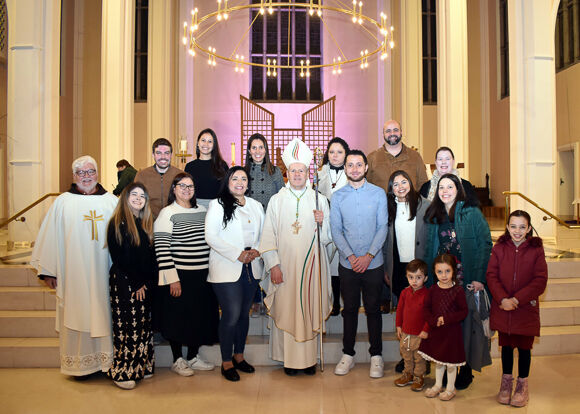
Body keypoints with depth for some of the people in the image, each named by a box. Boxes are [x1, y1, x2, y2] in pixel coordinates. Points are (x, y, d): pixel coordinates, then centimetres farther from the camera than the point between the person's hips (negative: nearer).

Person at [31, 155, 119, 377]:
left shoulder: (112, 201, 6)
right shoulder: (63, 202, 2)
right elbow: (49, 236, 2)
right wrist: (47, 270, 0)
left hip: (104, 273, 1)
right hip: (73, 273, -1)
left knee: (104, 315, 7)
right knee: (76, 315, 5)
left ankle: (107, 361, 20)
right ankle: (79, 363, 19)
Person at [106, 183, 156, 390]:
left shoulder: (146, 224, 12)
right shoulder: (118, 223, -7)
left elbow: (152, 257, 11)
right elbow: (120, 258, -11)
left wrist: (148, 282, -1)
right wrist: (137, 284, -12)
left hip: (144, 285, 7)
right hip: (124, 283, -6)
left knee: (143, 325, 11)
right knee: (125, 326, -1)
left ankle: (141, 367, 21)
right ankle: (122, 372, 9)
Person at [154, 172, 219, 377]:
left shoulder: (203, 210, 10)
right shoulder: (167, 214, -7)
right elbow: (161, 249, -12)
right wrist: (172, 278, -16)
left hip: (203, 275, 6)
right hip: (179, 276, -6)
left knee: (201, 316, 13)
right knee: (178, 318, 6)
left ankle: (193, 357, 30)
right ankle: (177, 360, 24)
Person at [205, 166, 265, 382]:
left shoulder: (256, 205, 14)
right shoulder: (217, 204, -2)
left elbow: (263, 233, 17)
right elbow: (211, 236, -11)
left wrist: (257, 250, -4)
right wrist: (237, 255, -15)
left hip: (251, 268, 5)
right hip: (226, 269, -5)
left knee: (244, 313, 12)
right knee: (231, 315, -6)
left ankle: (239, 356, 28)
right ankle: (226, 362, 10)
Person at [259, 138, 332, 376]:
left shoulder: (319, 200, 6)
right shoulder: (276, 200, 4)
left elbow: (327, 238, 5)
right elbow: (268, 235, 0)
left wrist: (322, 223, -15)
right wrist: (273, 265, -7)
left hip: (312, 266, 1)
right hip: (284, 267, 0)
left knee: (311, 309, 5)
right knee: (286, 310, 3)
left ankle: (309, 358, 20)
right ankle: (290, 358, 18)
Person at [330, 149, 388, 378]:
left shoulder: (378, 194, 0)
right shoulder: (338, 196, 2)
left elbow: (382, 228, -4)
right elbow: (335, 230, -1)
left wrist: (368, 256, -13)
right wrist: (351, 256, -13)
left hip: (373, 264, -1)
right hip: (348, 263, 1)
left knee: (373, 309, 8)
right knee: (349, 309, 11)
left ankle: (376, 355, 22)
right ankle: (348, 354, 23)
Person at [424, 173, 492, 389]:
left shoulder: (472, 213, -4)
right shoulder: (434, 216, 10)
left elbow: (485, 245, -7)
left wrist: (480, 278, -13)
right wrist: (430, 278, 6)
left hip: (467, 280, -4)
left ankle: (466, 370, 18)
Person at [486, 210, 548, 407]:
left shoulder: (536, 250, -5)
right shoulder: (499, 248, -1)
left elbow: (540, 281, -9)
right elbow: (491, 276, -4)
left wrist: (517, 299, -16)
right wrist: (502, 299, -17)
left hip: (526, 308, -1)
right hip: (502, 308, 1)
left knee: (524, 347, 10)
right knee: (506, 345, 14)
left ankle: (522, 385, 28)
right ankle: (506, 381, 33)